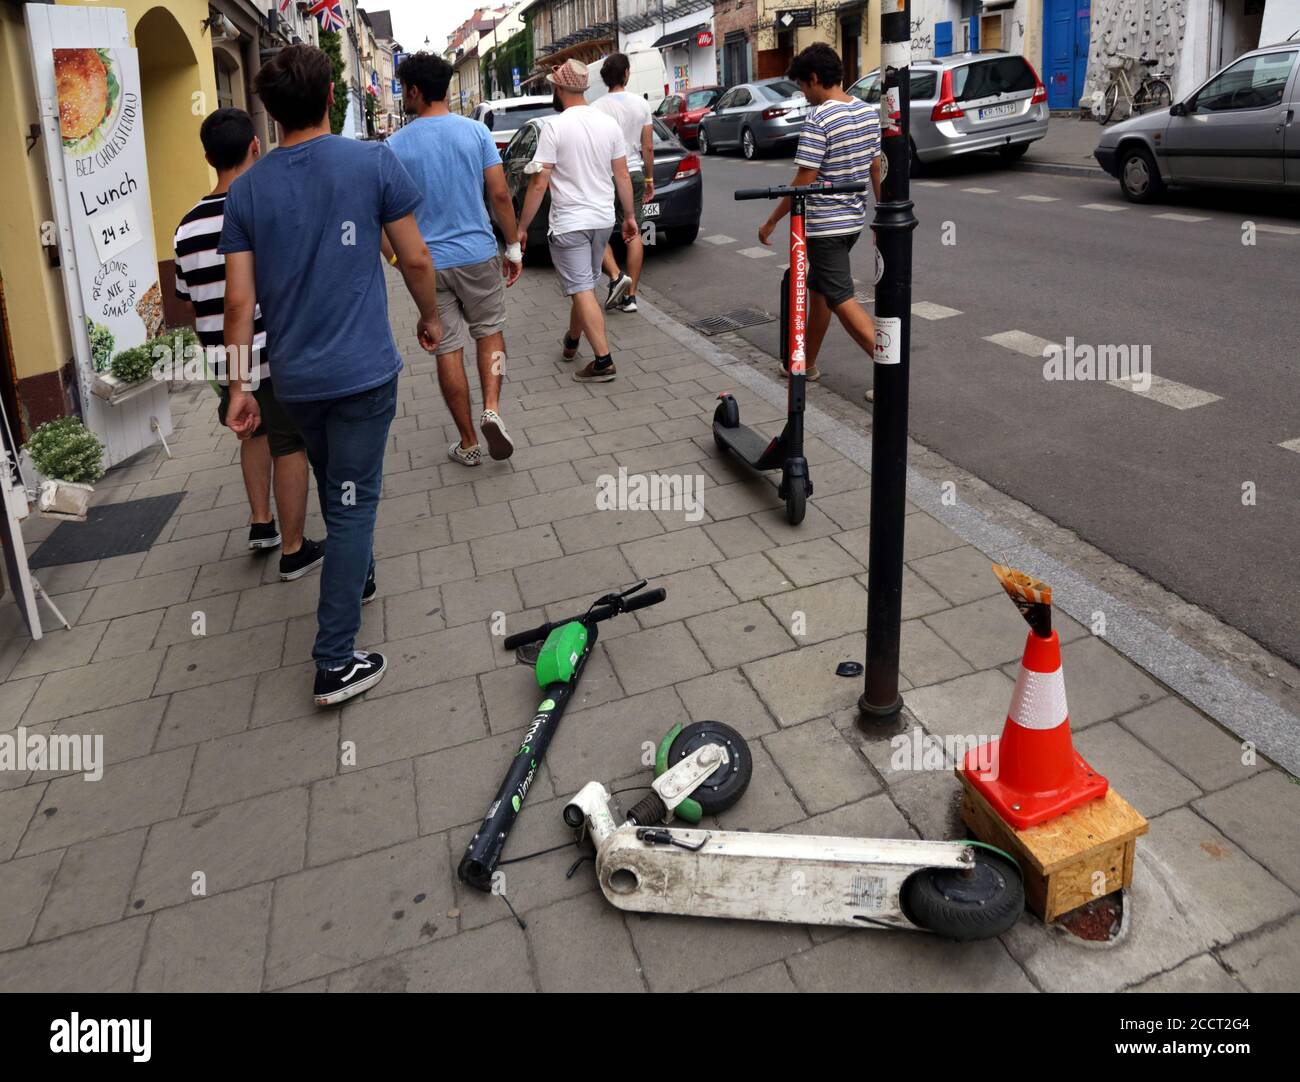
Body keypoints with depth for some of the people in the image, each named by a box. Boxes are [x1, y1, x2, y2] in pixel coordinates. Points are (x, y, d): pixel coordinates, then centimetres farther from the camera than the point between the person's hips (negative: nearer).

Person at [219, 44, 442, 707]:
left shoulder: (246, 189, 2)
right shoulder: (374, 163, -7)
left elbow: (239, 300, -1)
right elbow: (415, 260, -3)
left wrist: (238, 387, 5)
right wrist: (430, 317, 15)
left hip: (293, 378, 4)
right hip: (363, 371, -4)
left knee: (336, 491, 24)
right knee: (353, 503, 0)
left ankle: (357, 579, 46)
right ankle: (336, 662, 1)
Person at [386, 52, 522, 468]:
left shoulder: (396, 145, -4)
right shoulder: (476, 131, -2)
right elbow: (500, 195, -4)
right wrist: (514, 247, 4)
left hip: (427, 262, 0)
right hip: (478, 255, 1)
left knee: (448, 350, 8)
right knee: (489, 332, 19)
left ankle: (468, 443, 16)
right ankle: (491, 408, -5)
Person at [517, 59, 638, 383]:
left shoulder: (555, 127, -13)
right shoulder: (609, 124, 2)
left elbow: (539, 183, -14)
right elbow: (622, 176, 6)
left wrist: (521, 227, -7)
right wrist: (629, 216, 17)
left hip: (569, 223, -6)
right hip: (603, 219, 6)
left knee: (582, 291, -4)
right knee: (582, 285, 21)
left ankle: (603, 361, -9)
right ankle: (571, 341, 37)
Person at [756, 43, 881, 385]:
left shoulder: (819, 119, -18)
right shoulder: (868, 112, 6)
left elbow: (803, 181, -19)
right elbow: (876, 168, 11)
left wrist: (772, 221, -10)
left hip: (824, 225, -8)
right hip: (854, 218, 9)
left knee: (842, 299, -5)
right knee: (818, 288, 20)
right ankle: (807, 362, 31)